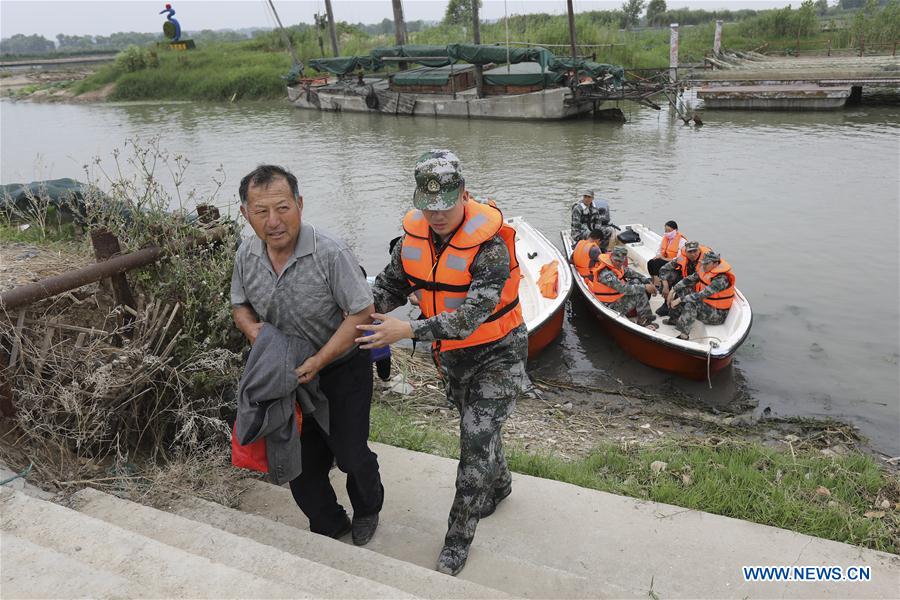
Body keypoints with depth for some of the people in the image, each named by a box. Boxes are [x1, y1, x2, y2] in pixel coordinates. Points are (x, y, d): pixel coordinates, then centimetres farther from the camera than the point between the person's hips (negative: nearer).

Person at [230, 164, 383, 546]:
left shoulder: (331, 253, -26)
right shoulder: (246, 256, -7)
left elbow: (362, 313, -23)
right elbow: (240, 305, 10)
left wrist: (318, 362, -27)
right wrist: (252, 328, -14)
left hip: (341, 370, -5)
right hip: (287, 374, 5)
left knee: (350, 453, 9)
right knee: (300, 461, 15)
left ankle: (367, 510, 43)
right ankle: (329, 528, 41)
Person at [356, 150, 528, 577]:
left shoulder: (489, 243, -30)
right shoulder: (415, 233, -10)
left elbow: (472, 314, -36)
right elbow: (392, 284, 1)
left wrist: (407, 330, -44)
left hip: (495, 353, -6)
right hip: (451, 355, 6)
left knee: (476, 439, -6)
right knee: (477, 426, 24)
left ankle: (458, 540, 11)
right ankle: (499, 485, 52)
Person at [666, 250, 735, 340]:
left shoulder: (721, 279, -28)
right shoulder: (704, 270, -4)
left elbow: (701, 295, -33)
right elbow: (689, 280, 3)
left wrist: (679, 300, -31)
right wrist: (673, 291, -5)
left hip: (718, 315, -9)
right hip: (706, 304, 9)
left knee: (690, 305, -33)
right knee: (681, 291, 4)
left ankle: (684, 335, -31)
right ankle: (674, 319, 14)